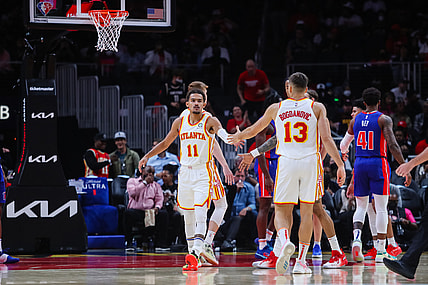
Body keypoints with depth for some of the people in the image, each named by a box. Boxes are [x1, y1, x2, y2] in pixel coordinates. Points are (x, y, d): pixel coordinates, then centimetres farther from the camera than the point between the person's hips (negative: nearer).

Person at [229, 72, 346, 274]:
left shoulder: (276, 108, 8)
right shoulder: (317, 108, 4)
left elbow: (253, 130, 22)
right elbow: (326, 139, -7)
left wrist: (237, 137, 42)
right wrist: (340, 165, -5)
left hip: (286, 161, 0)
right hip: (309, 161, 0)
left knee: (282, 210, 5)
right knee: (306, 211, 9)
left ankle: (284, 241, -27)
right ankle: (301, 261, 7)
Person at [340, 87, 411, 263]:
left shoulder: (355, 120, 8)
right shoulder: (384, 120, -6)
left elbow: (345, 144, 22)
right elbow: (392, 145, -17)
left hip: (359, 164, 4)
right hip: (378, 163, -4)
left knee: (361, 207, 12)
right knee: (381, 208, 2)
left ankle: (357, 237, -15)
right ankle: (380, 251, 0)